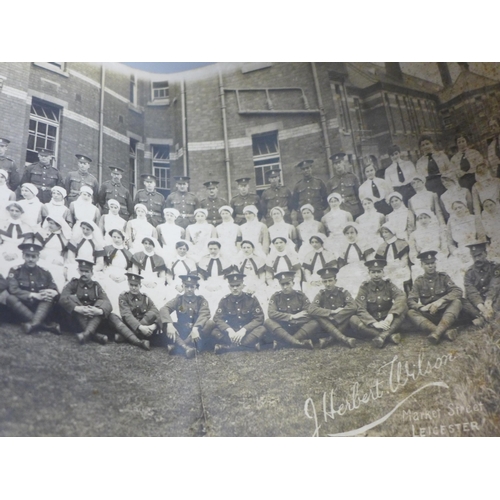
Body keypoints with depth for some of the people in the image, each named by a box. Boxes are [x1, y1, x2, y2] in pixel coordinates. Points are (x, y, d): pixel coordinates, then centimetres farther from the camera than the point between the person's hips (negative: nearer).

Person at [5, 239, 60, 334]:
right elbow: (13, 290, -15)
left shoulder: (45, 273, 5)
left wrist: (53, 293, -26)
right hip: (22, 310, -1)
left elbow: (55, 292, 0)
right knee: (10, 298, -28)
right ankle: (45, 324, -36)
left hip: (41, 310, 1)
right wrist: (33, 295, -26)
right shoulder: (15, 271, 0)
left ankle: (34, 323, -46)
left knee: (50, 297, -23)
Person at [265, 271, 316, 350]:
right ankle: (299, 343, -40)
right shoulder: (276, 297, 0)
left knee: (314, 323, -26)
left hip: (299, 329, 1)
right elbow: (271, 313, -14)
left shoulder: (301, 295, 1)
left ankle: (281, 342, -32)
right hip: (281, 329, 0)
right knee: (268, 322, -28)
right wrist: (291, 316, -15)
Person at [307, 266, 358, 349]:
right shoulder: (321, 294, -2)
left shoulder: (343, 292, -4)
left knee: (351, 311, -27)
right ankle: (343, 338, -40)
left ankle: (329, 339, -29)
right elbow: (311, 310, -18)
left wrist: (333, 318, -24)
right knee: (315, 314, -27)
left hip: (343, 326, 0)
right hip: (327, 327, 1)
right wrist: (332, 312, -21)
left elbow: (352, 307, -22)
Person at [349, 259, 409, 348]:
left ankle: (382, 335, -37)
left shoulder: (389, 284, 3)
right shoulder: (364, 288, -1)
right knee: (353, 320, -29)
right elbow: (361, 310, -13)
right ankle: (390, 335, -37)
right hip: (371, 323, -1)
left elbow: (401, 297, -16)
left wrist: (391, 315, -33)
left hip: (388, 321, 1)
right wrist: (374, 323, -30)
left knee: (404, 307, -23)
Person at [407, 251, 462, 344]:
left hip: (445, 314, 0)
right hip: (428, 315, 1)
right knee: (411, 312, -27)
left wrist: (440, 301, -26)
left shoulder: (443, 277, 6)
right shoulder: (419, 281, 7)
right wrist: (421, 307, -27)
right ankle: (445, 331, -45)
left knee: (456, 301, -28)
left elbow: (458, 291, -11)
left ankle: (437, 332, -47)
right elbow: (411, 301, -4)